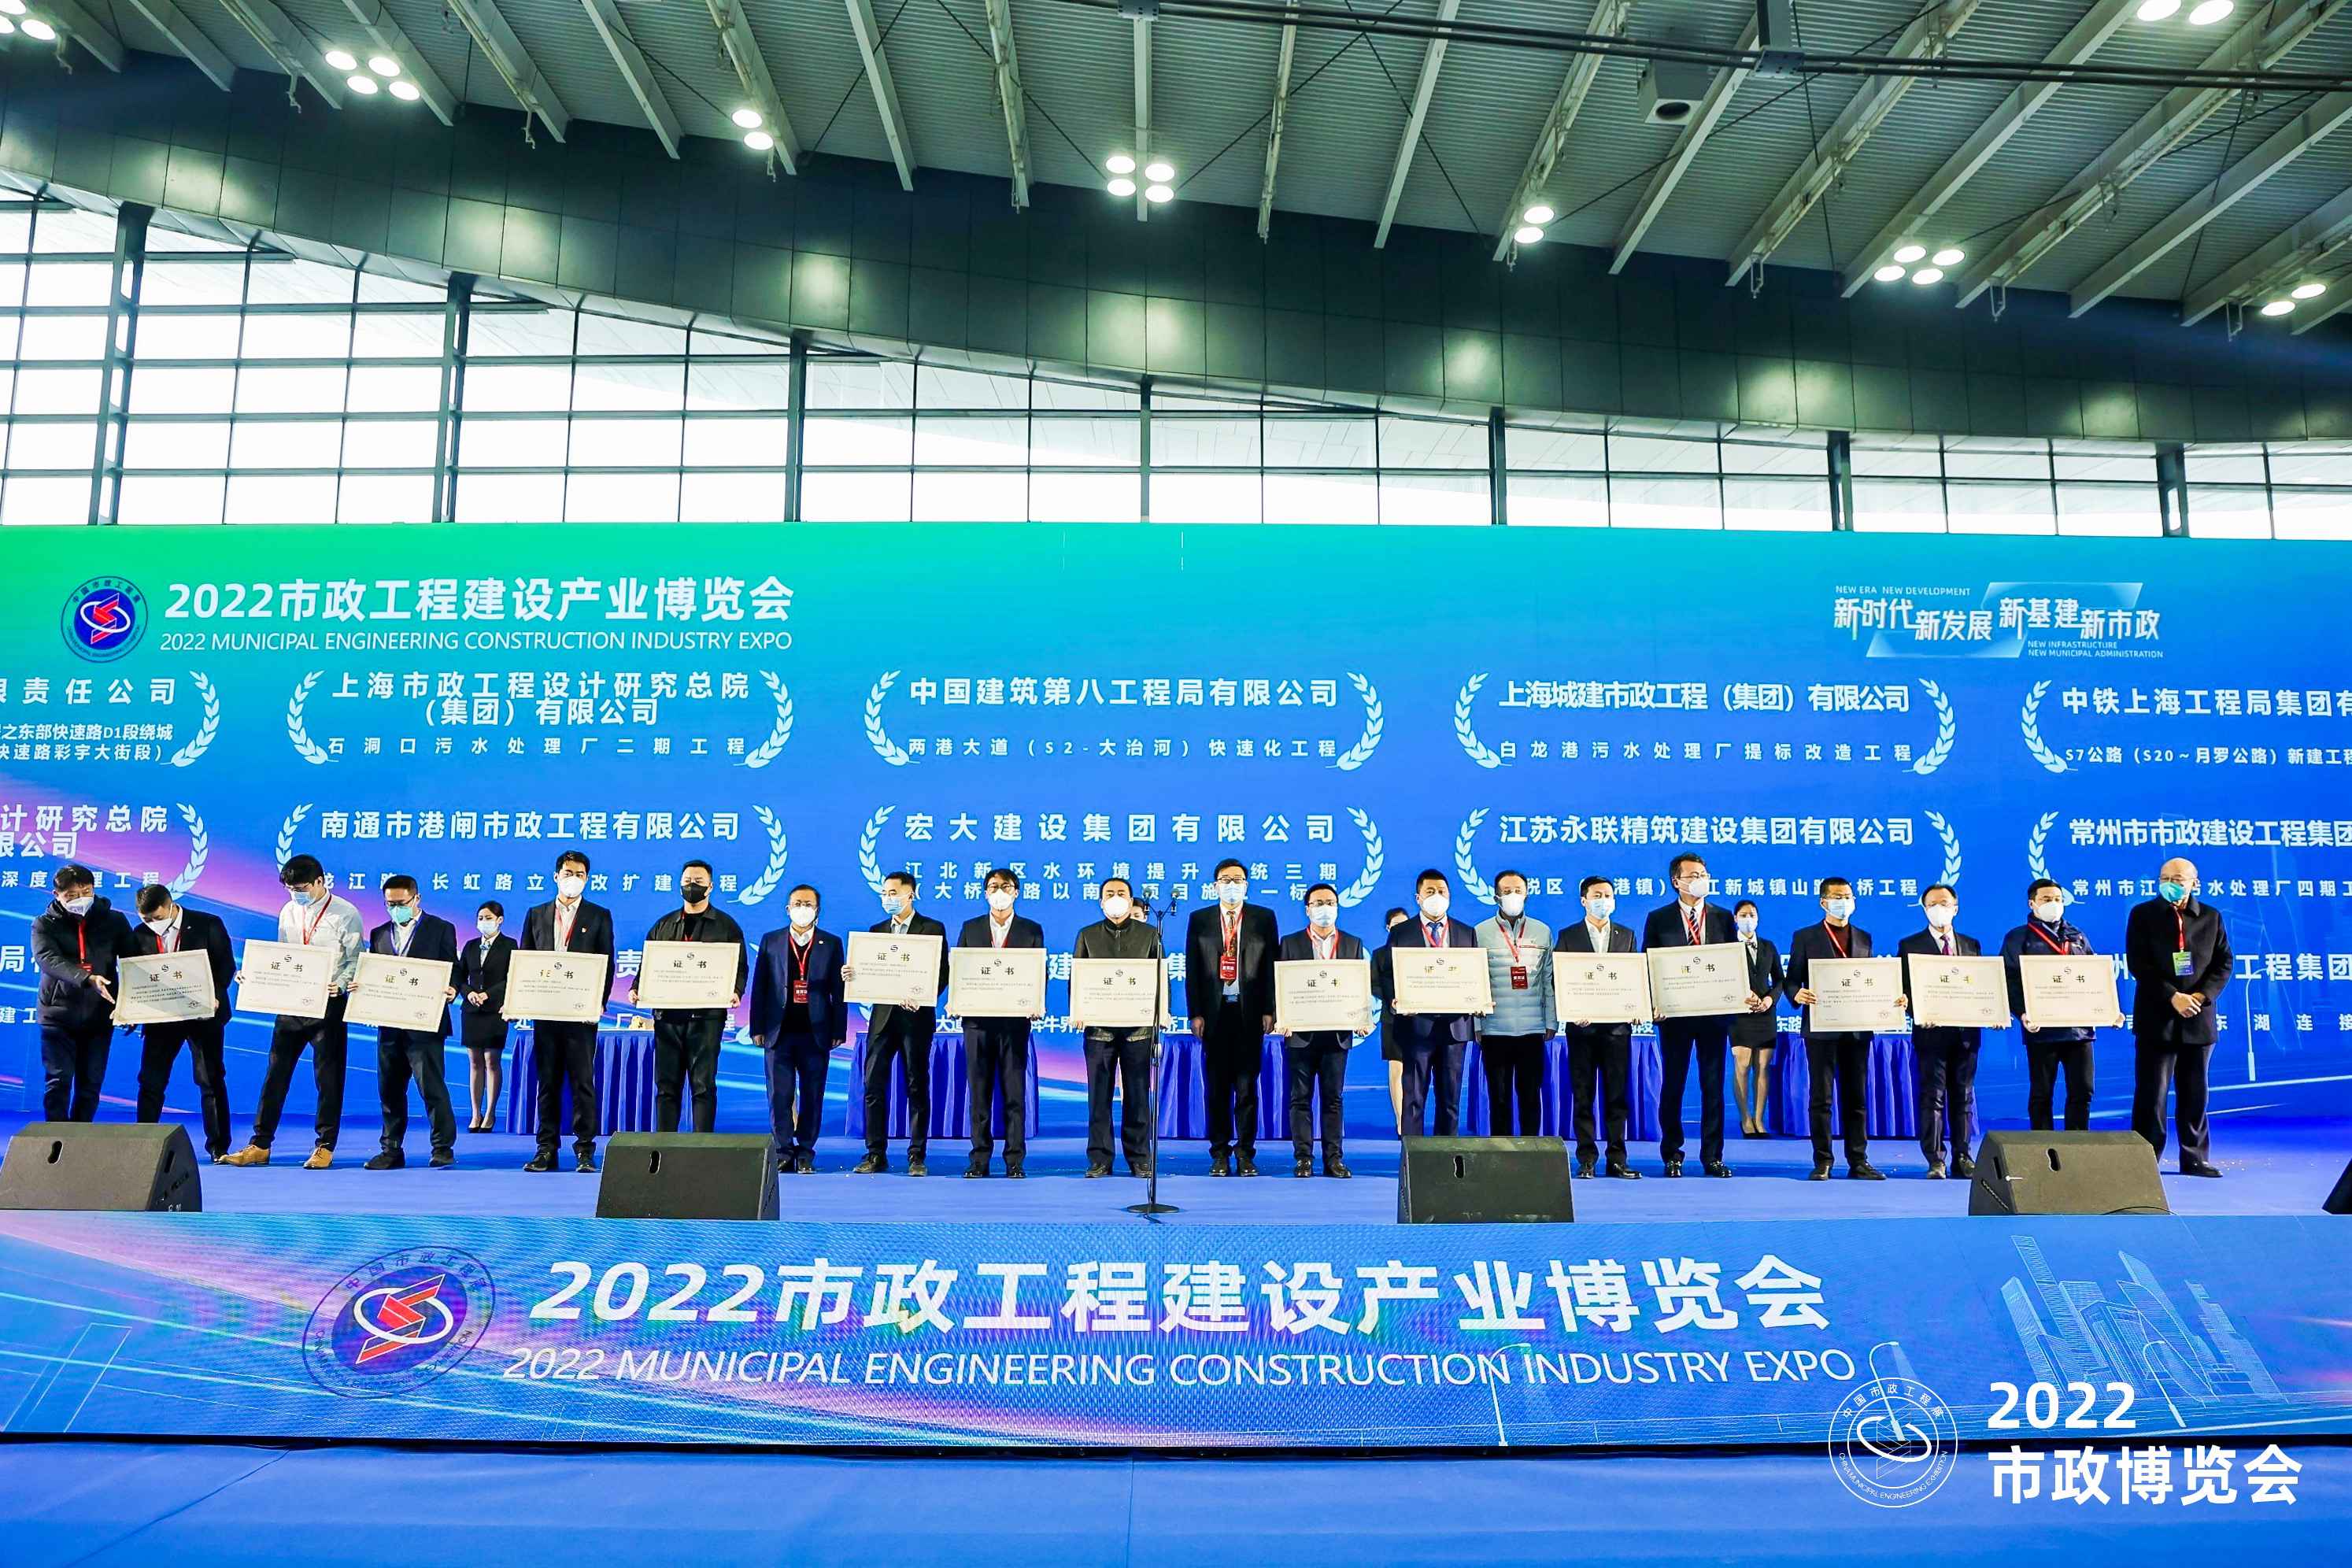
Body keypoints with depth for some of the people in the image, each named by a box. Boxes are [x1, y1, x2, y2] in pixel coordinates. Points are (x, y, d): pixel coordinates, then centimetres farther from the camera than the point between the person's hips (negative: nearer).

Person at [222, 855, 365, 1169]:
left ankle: (324, 1147, 9)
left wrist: (340, 984, -23)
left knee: (328, 1076, 2)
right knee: (276, 1072, 5)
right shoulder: (288, 913, 10)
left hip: (328, 1003, -5)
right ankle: (260, 1145, 12)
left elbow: (355, 961, -5)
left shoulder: (346, 914, -6)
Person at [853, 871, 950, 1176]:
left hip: (916, 1018, -4)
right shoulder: (876, 930, 15)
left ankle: (917, 1156, 8)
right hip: (883, 1016, 4)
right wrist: (852, 975, -8)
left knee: (917, 1088, 2)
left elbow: (942, 974, -4)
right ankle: (876, 1154, 7)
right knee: (874, 1086, 0)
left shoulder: (933, 929, 1)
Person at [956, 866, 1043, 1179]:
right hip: (977, 1019, 1)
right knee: (979, 1091, 3)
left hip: (1015, 1020, -1)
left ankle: (1015, 1160, 5)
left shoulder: (1032, 930, 8)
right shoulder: (970, 928, 12)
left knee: (1015, 1091, 1)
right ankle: (979, 1159, 9)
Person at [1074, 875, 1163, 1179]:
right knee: (1099, 1095, 2)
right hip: (1099, 1025, 1)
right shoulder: (1087, 935, 11)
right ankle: (1099, 1160, 7)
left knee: (1137, 1094, 2)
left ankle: (1139, 1159, 9)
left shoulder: (1150, 934, 10)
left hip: (1138, 1025, 0)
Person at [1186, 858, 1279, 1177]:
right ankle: (1220, 1154, 12)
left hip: (1250, 1012, -1)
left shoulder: (1264, 918, 6)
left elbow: (1272, 967, 3)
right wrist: (1195, 1013, -2)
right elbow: (1192, 969, 5)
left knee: (1246, 1085, 2)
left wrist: (1269, 1010, -4)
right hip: (1214, 1012, 1)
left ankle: (1245, 1153, 9)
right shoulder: (1199, 920, 8)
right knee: (1217, 1086, 5)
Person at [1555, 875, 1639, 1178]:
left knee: (1617, 1095, 2)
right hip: (1582, 1026, -1)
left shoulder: (1627, 935, 12)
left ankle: (1617, 1159, 7)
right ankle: (1586, 1160, 7)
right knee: (1583, 1096, 2)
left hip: (1617, 1025, 2)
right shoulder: (1568, 936, 5)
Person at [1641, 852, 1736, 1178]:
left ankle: (1712, 1156, 11)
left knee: (1713, 1086, 5)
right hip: (1674, 1013, -1)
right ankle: (1672, 1156, 13)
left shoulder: (1723, 918, 8)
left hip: (1714, 1012, 2)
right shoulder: (1658, 919, 3)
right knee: (1672, 1085, 4)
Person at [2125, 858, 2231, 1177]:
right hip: (2156, 1017, -3)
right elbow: (2137, 964, -8)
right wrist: (2172, 997, -17)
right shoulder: (2143, 914, 0)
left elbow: (2223, 963, 5)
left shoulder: (2211, 917, 8)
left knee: (2194, 1094, 9)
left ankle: (2195, 1159, 17)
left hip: (2198, 1018, 3)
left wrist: (2202, 995, -12)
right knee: (2151, 1093, -2)